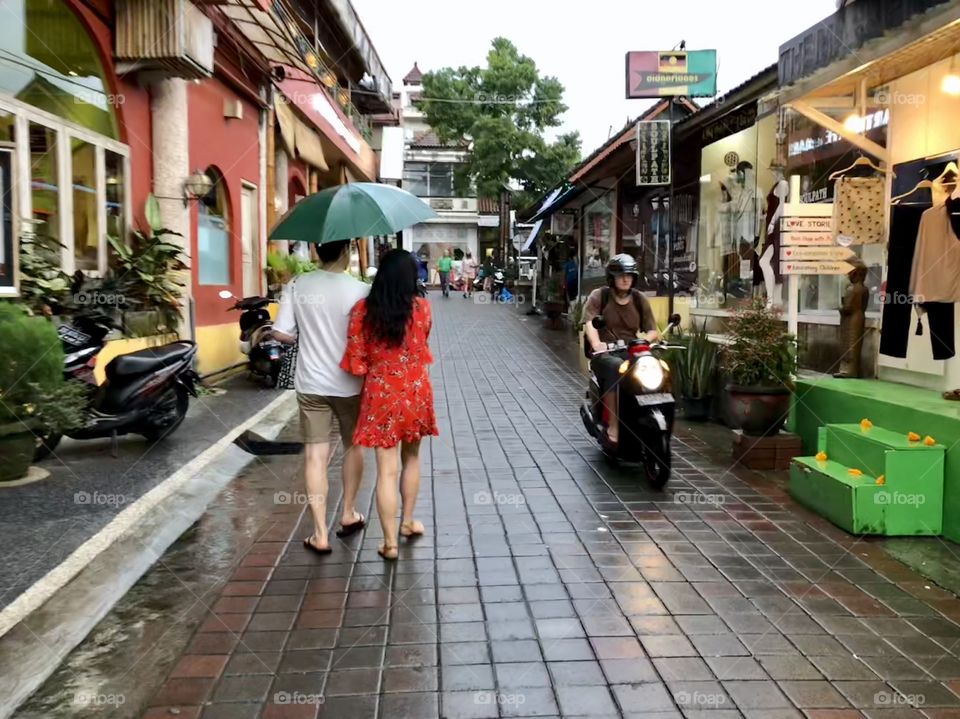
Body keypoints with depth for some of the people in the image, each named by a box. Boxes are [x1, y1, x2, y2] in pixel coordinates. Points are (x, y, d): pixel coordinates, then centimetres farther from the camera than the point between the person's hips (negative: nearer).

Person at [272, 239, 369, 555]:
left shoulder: (297, 286, -5)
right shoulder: (360, 290, -12)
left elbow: (281, 333, -5)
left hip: (311, 383, 1)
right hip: (349, 383, -1)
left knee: (315, 453, 4)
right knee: (352, 446, 19)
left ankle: (320, 533, 4)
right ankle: (348, 514, 32)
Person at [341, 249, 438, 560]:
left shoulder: (363, 309, -10)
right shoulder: (421, 307, -7)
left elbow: (355, 362, -8)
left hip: (381, 395, -1)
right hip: (416, 392, 2)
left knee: (387, 470, 3)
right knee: (411, 458, 22)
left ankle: (390, 543, 7)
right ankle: (407, 521, 36)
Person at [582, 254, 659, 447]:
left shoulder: (639, 299, 14)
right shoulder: (599, 296, 3)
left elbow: (652, 330, 9)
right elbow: (589, 322, -14)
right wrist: (596, 344, -34)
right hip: (605, 353, -3)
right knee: (616, 368, -38)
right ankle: (613, 425, -35)